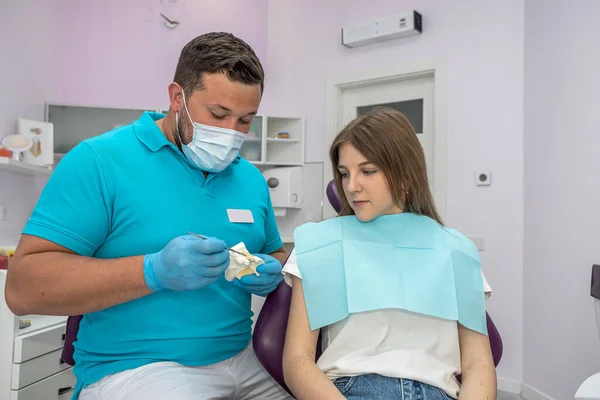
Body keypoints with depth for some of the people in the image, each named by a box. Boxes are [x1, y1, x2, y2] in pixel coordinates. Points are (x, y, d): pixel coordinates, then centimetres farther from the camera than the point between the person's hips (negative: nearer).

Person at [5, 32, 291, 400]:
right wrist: (153, 272, -26)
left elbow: (276, 255, 18)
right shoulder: (100, 161, -10)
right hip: (135, 368, -5)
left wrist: (273, 273, -6)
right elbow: (24, 287, -14)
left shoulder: (251, 178, 7)